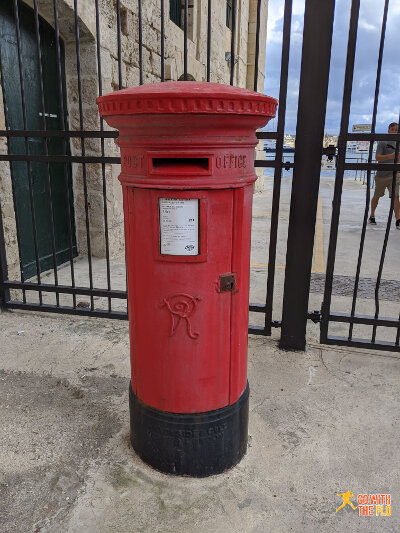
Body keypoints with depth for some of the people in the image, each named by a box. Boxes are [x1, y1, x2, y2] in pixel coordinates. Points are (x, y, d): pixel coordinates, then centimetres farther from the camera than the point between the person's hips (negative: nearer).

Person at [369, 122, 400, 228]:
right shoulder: (382, 142, -4)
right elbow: (377, 157, -16)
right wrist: (391, 156, -26)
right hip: (381, 174, -3)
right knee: (376, 196, 10)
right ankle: (372, 216, 28)